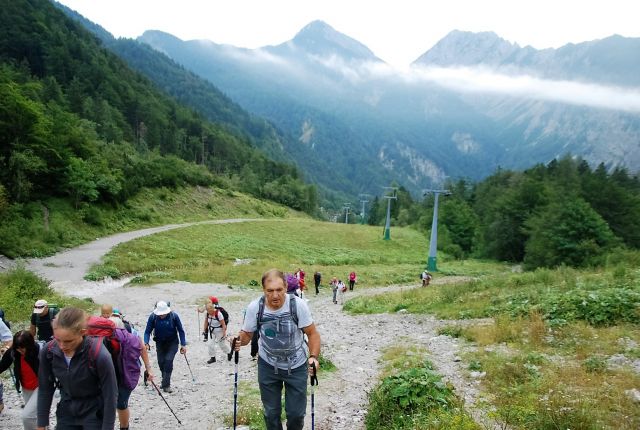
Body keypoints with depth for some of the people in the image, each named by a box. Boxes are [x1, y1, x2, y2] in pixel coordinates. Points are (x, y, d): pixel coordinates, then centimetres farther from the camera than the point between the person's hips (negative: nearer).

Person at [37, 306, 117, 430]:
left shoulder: (99, 355, -28)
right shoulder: (48, 351, -15)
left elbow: (110, 396, -18)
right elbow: (45, 390, -1)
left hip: (95, 415, -4)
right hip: (66, 413, 4)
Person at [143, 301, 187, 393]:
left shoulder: (174, 316, -20)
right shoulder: (152, 316, -17)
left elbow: (180, 330, -10)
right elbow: (148, 331, -10)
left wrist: (183, 345, -11)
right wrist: (146, 343, -25)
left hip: (172, 342, -2)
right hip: (160, 343, 3)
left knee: (168, 360, -16)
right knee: (161, 362, 6)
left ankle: (166, 385, -9)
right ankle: (165, 380, 31)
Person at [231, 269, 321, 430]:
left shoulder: (298, 304, -23)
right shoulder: (254, 307, -19)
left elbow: (312, 333, -14)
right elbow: (247, 333, -4)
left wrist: (313, 357, -29)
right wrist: (239, 341, -26)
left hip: (297, 366, -1)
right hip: (267, 366, 1)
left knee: (296, 413, 9)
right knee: (271, 412, 16)